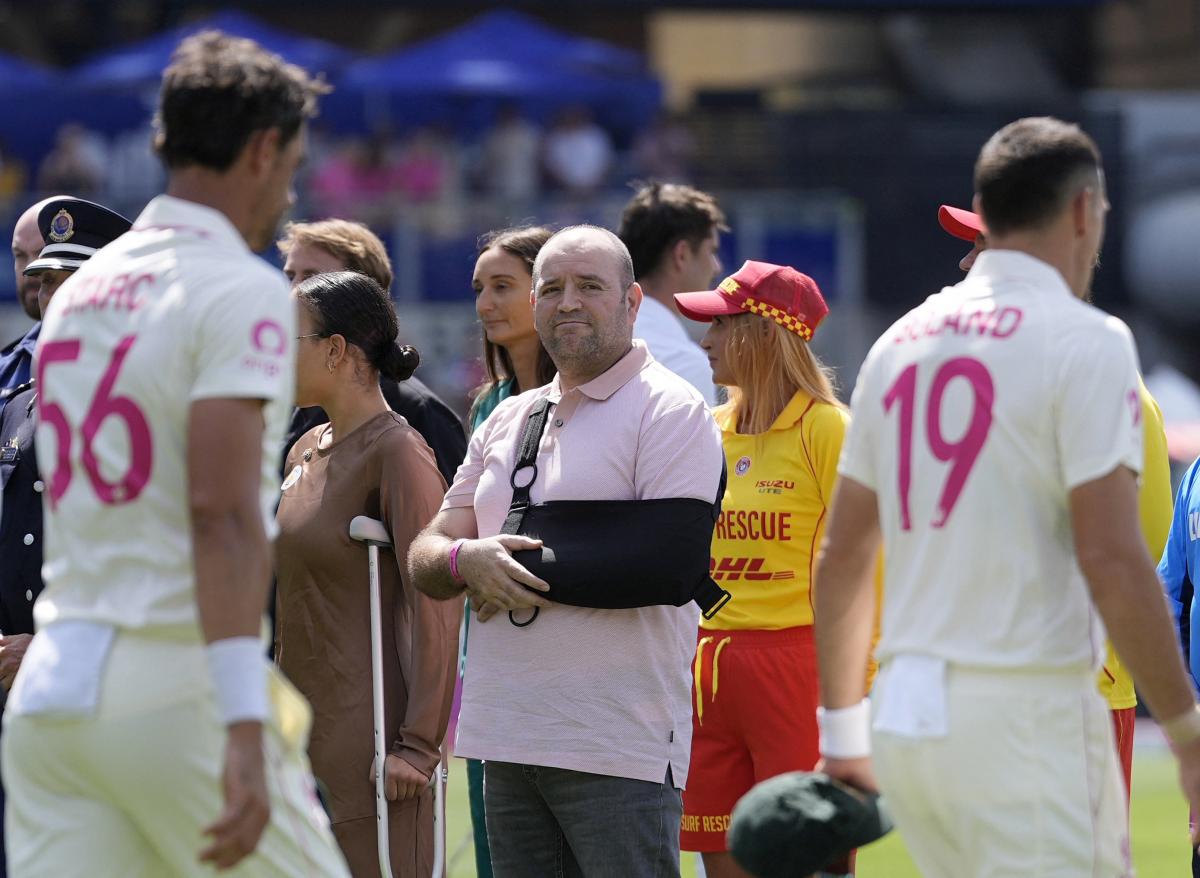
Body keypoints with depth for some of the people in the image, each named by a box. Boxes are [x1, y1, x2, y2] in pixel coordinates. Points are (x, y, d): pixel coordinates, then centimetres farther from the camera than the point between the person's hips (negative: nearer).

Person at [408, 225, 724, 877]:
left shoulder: (671, 411, -3)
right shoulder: (507, 420, 20)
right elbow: (426, 559, 14)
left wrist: (527, 579, -11)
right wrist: (468, 559, -11)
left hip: (619, 749, -7)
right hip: (506, 742, 7)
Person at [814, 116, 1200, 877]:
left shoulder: (903, 341, 13)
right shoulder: (1085, 340, -8)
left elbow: (842, 556, 17)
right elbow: (1111, 559, -15)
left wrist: (843, 731, 24)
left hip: (907, 715, 7)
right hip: (1027, 717, -7)